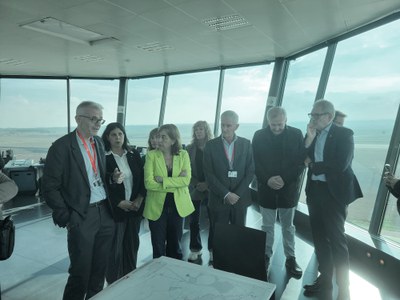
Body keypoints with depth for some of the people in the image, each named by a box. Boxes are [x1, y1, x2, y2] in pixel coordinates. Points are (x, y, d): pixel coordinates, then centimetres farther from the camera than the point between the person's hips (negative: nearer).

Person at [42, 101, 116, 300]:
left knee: (100, 269, 17)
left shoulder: (99, 142, 8)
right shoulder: (62, 146, -11)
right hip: (82, 216, -6)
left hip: (106, 213, 6)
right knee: (81, 272, 7)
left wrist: (113, 178, -2)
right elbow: (49, 187, -10)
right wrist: (66, 217, -10)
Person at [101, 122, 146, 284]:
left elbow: (142, 178, 6)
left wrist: (139, 200, -5)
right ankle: (113, 282, 26)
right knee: (115, 247, 6)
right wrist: (120, 203, -12)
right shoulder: (103, 157, -8)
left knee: (132, 245, 13)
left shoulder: (134, 154, 4)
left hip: (135, 207, 4)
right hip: (115, 209, -4)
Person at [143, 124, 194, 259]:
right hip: (157, 206, -1)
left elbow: (186, 180, -13)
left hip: (178, 206, 2)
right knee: (158, 248, 11)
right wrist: (176, 183, -17)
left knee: (175, 246, 17)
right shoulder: (151, 155, -8)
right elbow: (148, 183, -17)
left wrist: (163, 180, -20)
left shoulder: (183, 154, -2)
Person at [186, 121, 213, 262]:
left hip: (211, 189, -1)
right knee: (194, 221, 5)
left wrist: (208, 184, -10)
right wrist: (197, 184, -8)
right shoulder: (190, 148, 5)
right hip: (195, 189, 2)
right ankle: (195, 249, 20)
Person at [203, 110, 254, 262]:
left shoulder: (246, 144, 2)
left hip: (240, 198, 1)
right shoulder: (211, 145, -2)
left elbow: (250, 171, 0)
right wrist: (226, 194, -13)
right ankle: (214, 261, 26)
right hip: (219, 199, -1)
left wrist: (237, 194, -9)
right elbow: (209, 174, -6)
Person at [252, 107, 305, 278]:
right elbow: (255, 162, -2)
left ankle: (290, 258, 25)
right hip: (266, 188, 0)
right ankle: (266, 255, 26)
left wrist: (284, 179, -15)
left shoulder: (296, 134, -4)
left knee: (288, 226, 13)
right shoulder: (259, 136, -2)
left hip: (288, 188, 0)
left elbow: (301, 162, -5)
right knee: (267, 226, 11)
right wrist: (267, 180, -15)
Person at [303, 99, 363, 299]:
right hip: (314, 190, 6)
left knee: (336, 239, 2)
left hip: (333, 192, -6)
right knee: (319, 237, 14)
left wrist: (313, 164, -9)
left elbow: (340, 165, -20)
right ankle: (325, 280, 30)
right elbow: (302, 160, 0)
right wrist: (309, 138, -11)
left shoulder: (344, 134, -8)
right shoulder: (312, 134, 8)